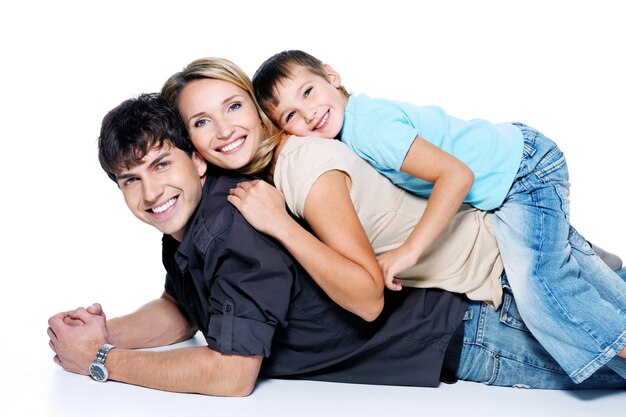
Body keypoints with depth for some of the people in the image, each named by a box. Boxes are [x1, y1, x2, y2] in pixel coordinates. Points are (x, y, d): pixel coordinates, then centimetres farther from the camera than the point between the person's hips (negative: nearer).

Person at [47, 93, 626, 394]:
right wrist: (105, 332, -3)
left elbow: (230, 374, -30)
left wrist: (101, 361, -21)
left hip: (462, 332, -8)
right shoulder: (184, 222, -2)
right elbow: (181, 312, 15)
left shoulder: (237, 228, -30)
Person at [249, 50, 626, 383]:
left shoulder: (368, 126, -30)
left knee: (538, 287, -19)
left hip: (527, 171, -10)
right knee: (561, 254, 28)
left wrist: (410, 250, -37)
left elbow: (457, 174, -36)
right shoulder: (351, 124, -1)